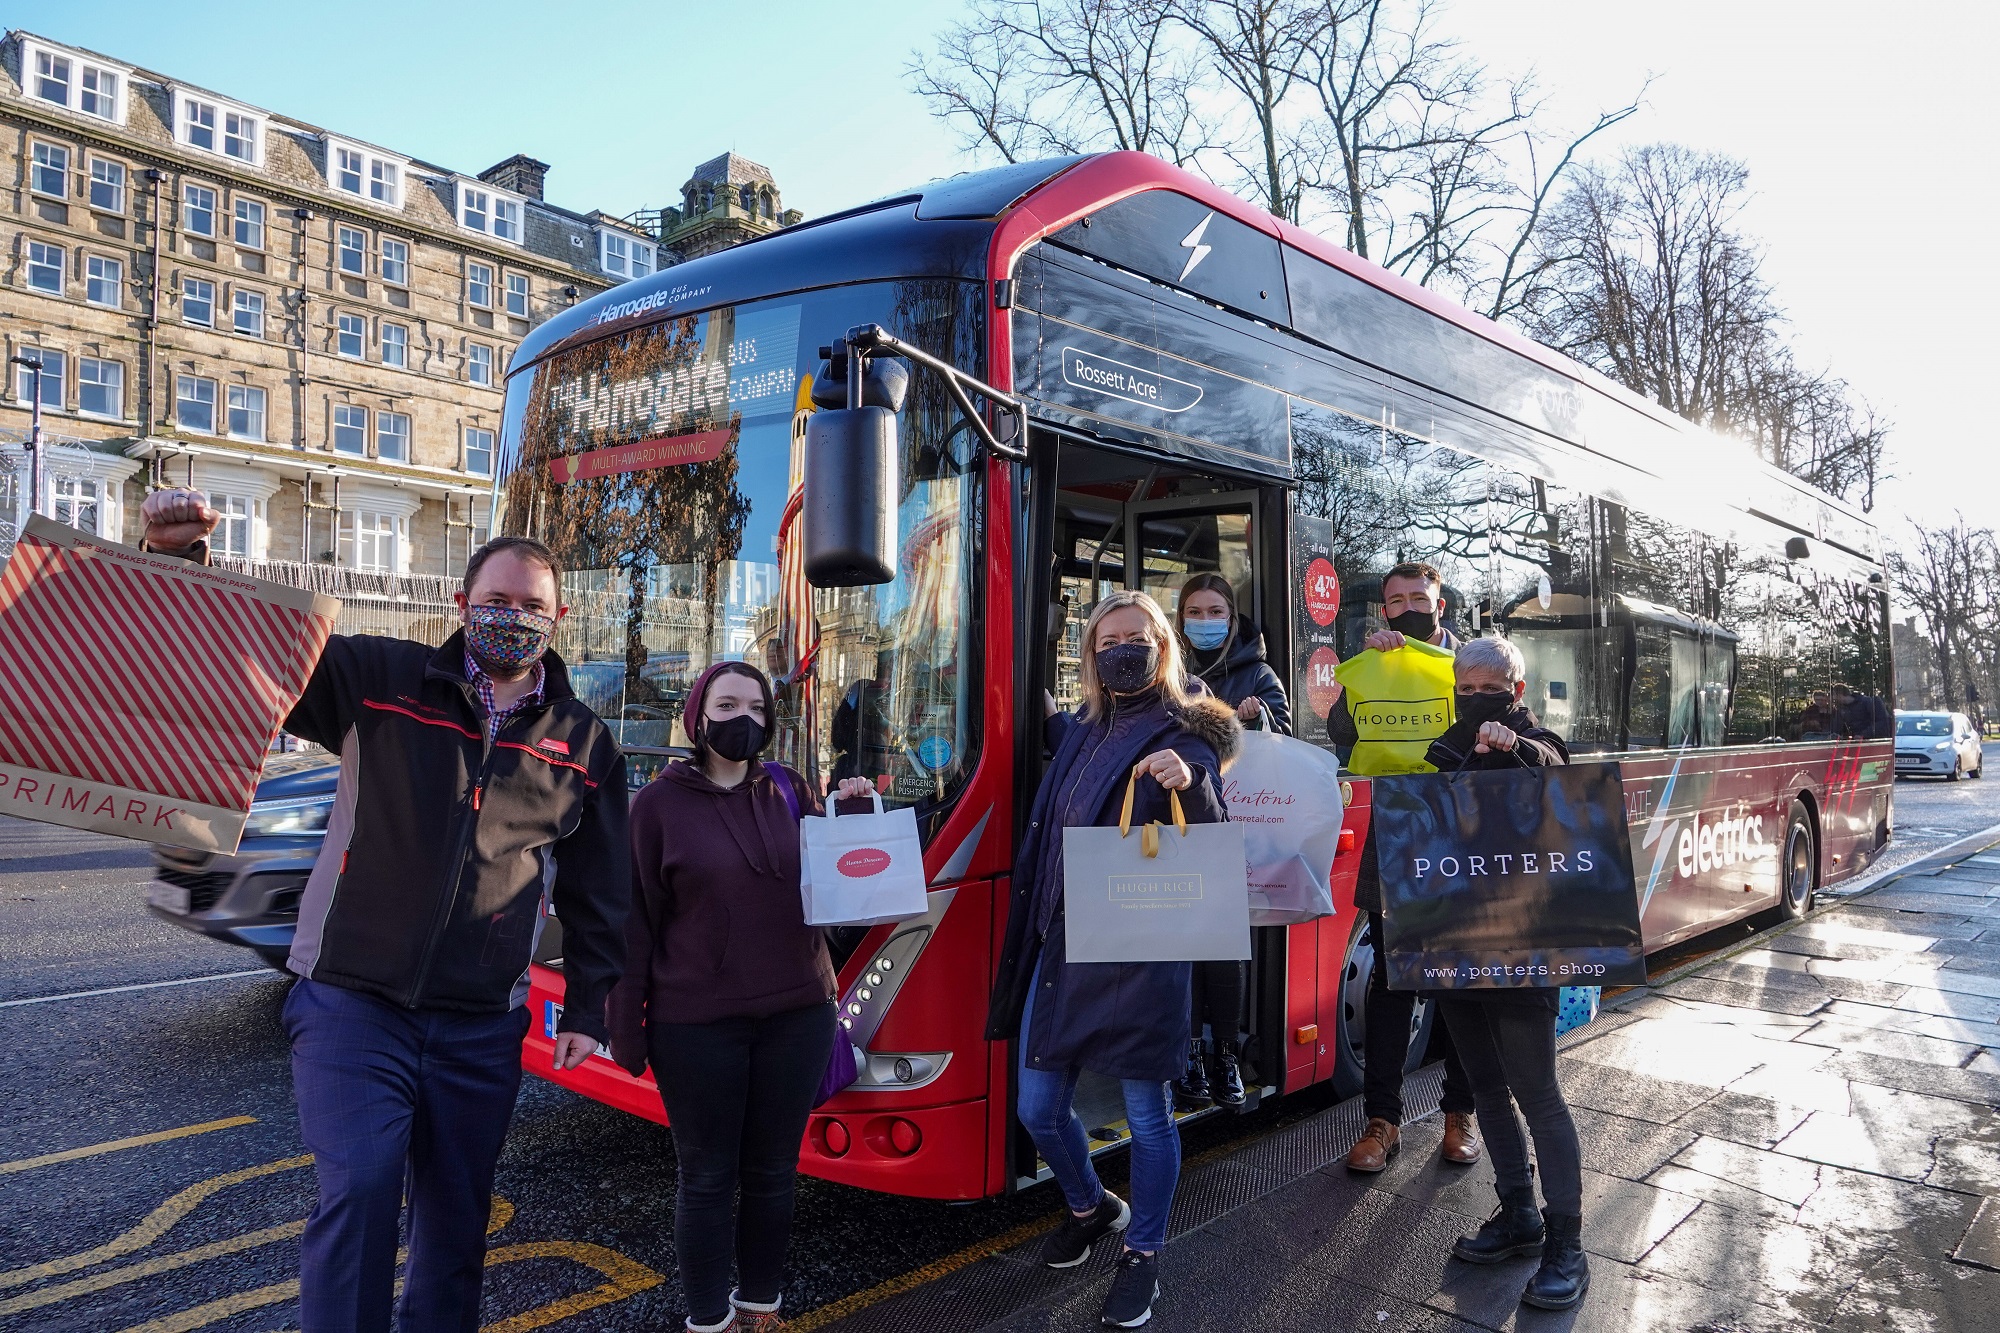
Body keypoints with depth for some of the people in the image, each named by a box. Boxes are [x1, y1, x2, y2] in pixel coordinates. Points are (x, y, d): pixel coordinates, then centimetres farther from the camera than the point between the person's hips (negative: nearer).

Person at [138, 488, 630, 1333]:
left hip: (481, 1027, 2)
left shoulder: (584, 744, 4)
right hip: (353, 1001, -2)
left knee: (457, 1222, 13)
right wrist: (183, 563, -21)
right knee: (359, 1187, -18)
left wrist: (587, 1010, 9)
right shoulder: (379, 682, -2)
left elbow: (597, 891, 9)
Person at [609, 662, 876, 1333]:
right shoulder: (660, 802, -3)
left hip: (796, 1016, 3)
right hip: (697, 1024, -3)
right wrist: (628, 1028, -4)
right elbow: (637, 921, -2)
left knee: (773, 1171, 14)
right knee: (707, 1178, 8)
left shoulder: (790, 791, 6)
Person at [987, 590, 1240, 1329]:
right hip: (1059, 947, 6)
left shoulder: (1181, 737, -8)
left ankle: (1143, 1255, 29)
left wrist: (1192, 785, -37)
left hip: (1139, 956, -6)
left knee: (1146, 1114, 6)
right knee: (1039, 1108, 14)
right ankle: (1090, 1207, 42)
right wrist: (1051, 722, 16)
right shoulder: (1084, 730, 10)